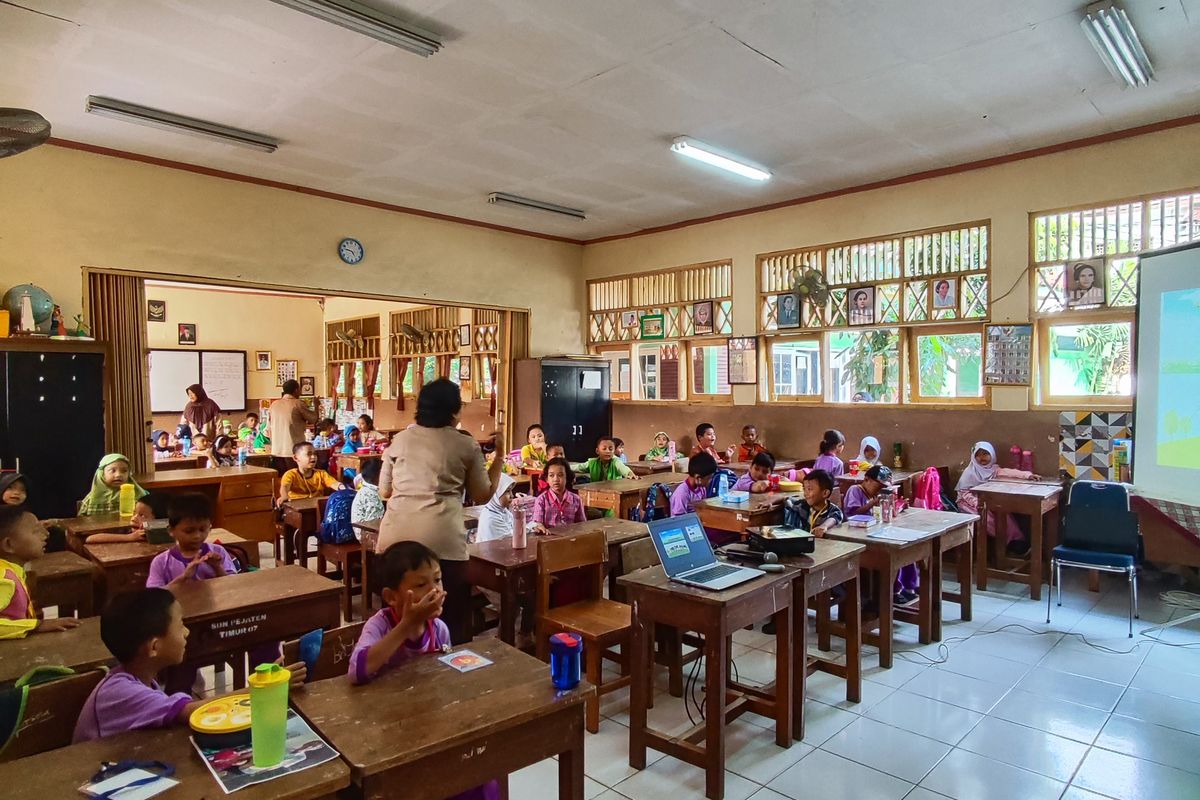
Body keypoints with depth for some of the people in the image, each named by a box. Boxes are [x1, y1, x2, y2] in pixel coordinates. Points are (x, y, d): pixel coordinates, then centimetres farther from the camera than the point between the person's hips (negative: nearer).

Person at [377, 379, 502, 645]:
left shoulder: (399, 440, 14)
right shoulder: (467, 445, 6)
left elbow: (384, 492, 20)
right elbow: (482, 495, 14)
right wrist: (499, 460, 25)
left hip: (396, 538, 3)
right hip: (442, 539, -3)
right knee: (451, 618, 10)